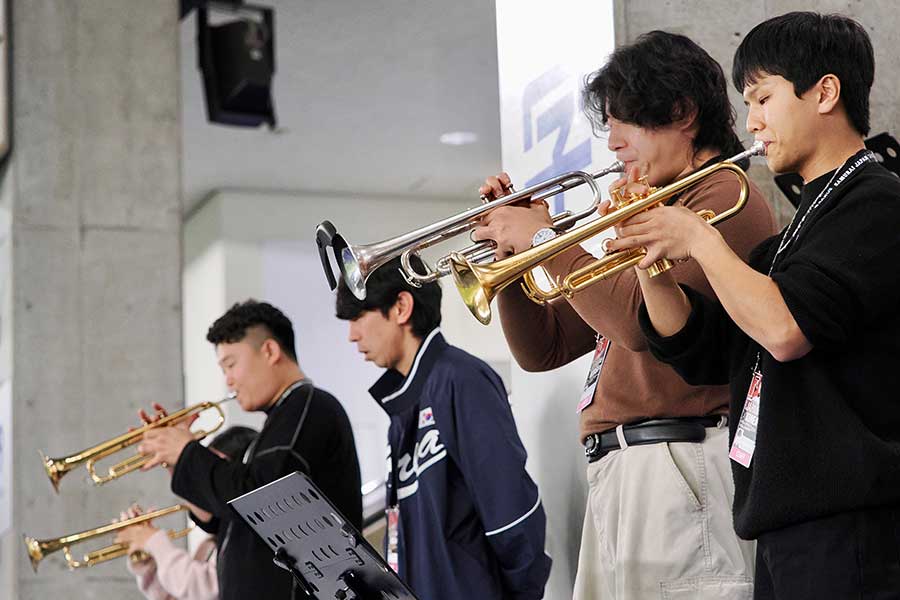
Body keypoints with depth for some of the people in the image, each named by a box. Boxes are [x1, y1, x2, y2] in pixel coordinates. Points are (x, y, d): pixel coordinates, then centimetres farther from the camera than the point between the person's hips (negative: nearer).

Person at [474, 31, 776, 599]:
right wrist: (511, 252, 9)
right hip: (616, 473, 9)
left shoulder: (723, 197, -3)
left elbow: (641, 321, -19)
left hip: (677, 465, -9)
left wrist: (546, 239, -7)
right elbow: (542, 348, 24)